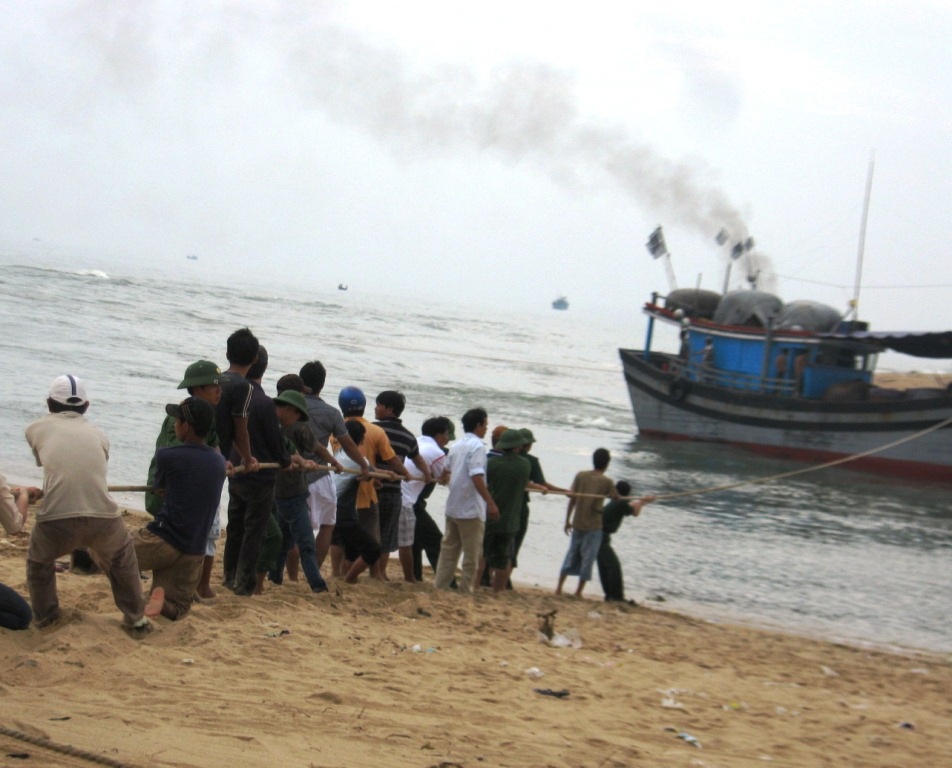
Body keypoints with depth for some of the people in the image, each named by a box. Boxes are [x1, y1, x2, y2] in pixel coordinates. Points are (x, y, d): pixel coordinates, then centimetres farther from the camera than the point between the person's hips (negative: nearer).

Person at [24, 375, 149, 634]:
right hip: (103, 517, 2)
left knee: (39, 562, 33)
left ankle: (43, 616, 42)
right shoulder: (98, 434, 22)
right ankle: (136, 619, 37)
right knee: (122, 560, 33)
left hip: (56, 519, -2)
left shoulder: (37, 428, 19)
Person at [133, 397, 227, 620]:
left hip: (162, 541, -5)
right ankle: (162, 599, -15)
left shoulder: (167, 455, -7)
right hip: (193, 553, 5)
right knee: (177, 606, 20)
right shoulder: (219, 462, 7)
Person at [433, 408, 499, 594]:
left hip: (452, 507, 8)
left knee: (449, 550, 13)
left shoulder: (456, 446, 12)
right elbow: (476, 477, -22)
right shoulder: (477, 446, -13)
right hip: (471, 508, -8)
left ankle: (441, 587, 14)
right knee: (472, 554, 0)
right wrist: (490, 503, -23)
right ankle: (466, 590, 2)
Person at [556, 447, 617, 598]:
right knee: (587, 558, 5)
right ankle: (579, 591, 7)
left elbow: (572, 499, 1)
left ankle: (559, 588, 14)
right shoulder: (606, 482, -9)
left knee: (572, 555, 14)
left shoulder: (581, 476, -1)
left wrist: (567, 520, 10)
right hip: (594, 526, -4)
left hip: (577, 524, 4)